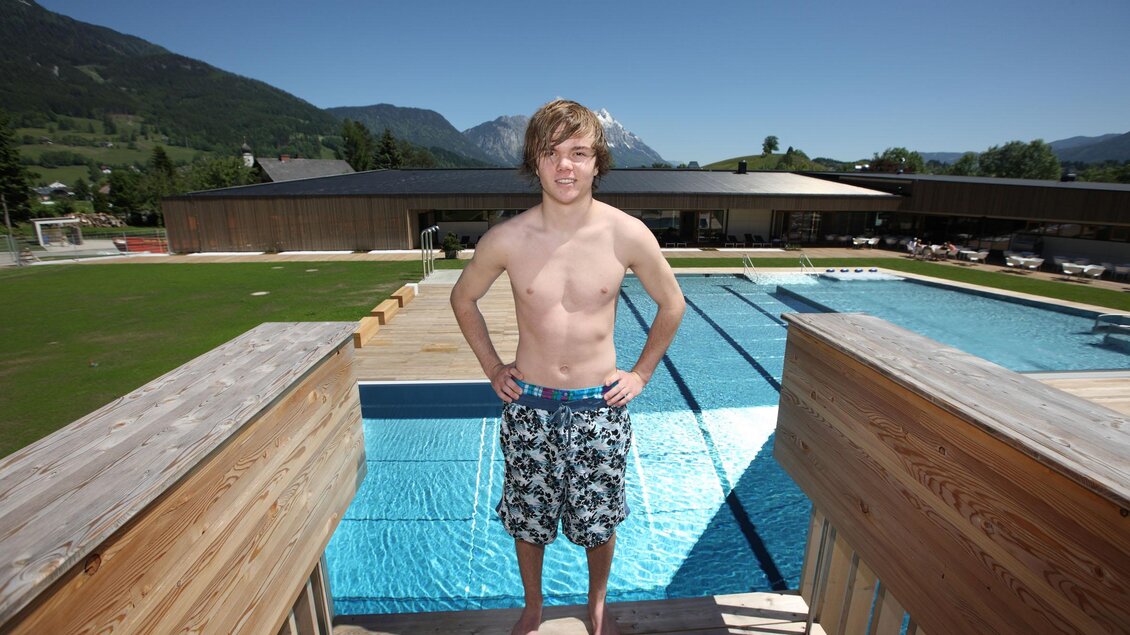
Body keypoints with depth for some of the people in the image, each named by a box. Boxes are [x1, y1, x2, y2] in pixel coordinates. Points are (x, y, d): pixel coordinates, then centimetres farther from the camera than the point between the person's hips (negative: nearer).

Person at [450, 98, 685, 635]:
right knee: (527, 520, 18)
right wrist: (492, 368, 4)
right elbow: (463, 300, 6)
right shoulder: (506, 240, -12)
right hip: (528, 406, 1)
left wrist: (641, 373, 2)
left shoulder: (628, 235, -13)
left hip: (599, 407, 0)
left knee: (599, 522, 17)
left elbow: (672, 304, 3)